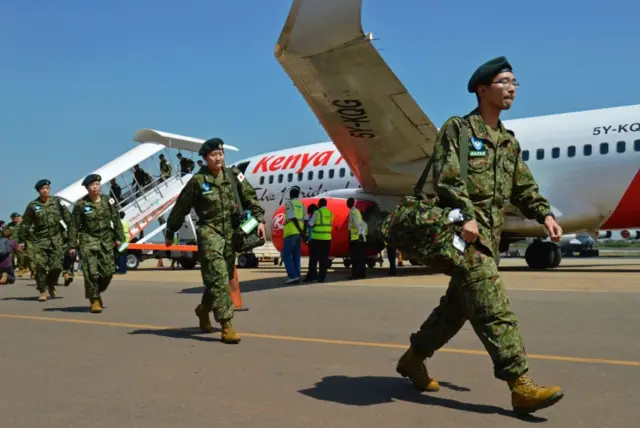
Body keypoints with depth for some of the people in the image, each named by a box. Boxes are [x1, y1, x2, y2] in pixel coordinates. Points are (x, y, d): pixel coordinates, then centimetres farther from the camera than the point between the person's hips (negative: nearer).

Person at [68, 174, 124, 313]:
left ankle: (98, 293, 29)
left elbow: (116, 220, 8)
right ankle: (94, 301, 3)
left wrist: (118, 237, 5)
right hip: (88, 241, -3)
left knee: (108, 271, 3)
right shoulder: (80, 205, -5)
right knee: (91, 272, -9)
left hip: (106, 240, 3)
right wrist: (72, 245, -3)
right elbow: (74, 226, -2)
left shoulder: (108, 201, 3)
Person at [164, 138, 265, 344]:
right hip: (209, 232, -5)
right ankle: (226, 325, -12)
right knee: (218, 278, -14)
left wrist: (259, 219, -4)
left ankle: (204, 308, 40)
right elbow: (180, 208, 3)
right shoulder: (197, 181, -5)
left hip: (231, 232, 5)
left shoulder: (234, 175, 5)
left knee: (224, 278, 14)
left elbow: (250, 198, 9)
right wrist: (170, 232, 9)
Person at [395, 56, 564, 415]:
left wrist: (545, 214, 2)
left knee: (459, 304, 13)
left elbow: (524, 187, 18)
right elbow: (447, 178, -12)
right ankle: (520, 385, -11)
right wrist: (466, 216, -23)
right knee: (493, 308, -13)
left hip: (490, 236, 9)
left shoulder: (509, 141, 20)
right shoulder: (458, 128, -3)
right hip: (462, 232, -9)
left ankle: (413, 358, 28)